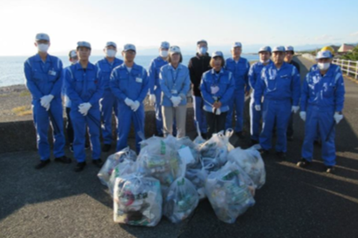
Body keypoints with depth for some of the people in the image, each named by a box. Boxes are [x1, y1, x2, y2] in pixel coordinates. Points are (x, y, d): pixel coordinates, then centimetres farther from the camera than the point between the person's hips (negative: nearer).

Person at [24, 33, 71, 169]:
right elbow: (29, 83, -3)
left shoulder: (56, 61, 5)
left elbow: (60, 81, -2)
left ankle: (59, 154, 21)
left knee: (58, 128, 8)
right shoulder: (29, 62, 3)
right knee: (41, 131, 6)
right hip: (39, 102, -1)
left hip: (55, 101, 1)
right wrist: (41, 98, -15)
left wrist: (50, 96, -14)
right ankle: (44, 158, 18)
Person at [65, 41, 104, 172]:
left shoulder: (96, 70, -2)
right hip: (77, 107, 0)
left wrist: (89, 104, -15)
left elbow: (100, 89, -4)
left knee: (95, 133, 9)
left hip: (93, 107, 1)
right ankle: (80, 160, 20)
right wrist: (80, 104, -16)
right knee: (79, 135, 8)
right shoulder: (71, 70, -3)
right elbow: (69, 90, -6)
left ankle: (96, 158, 24)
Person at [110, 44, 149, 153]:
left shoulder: (141, 70, 6)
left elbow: (146, 86, 1)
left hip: (138, 105, 2)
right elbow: (113, 87, -3)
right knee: (123, 131, 1)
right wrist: (126, 99, -15)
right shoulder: (117, 71, 2)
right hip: (123, 105, -1)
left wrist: (138, 101, -10)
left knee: (140, 130, 10)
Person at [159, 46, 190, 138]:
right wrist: (171, 97, -18)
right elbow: (162, 85, -8)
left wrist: (180, 97, -16)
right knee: (168, 127, 6)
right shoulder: (164, 69, -2)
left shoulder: (185, 69, 2)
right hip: (167, 101, -1)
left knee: (181, 126, 4)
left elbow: (187, 85, -2)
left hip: (181, 101, 1)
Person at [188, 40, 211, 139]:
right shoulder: (193, 60, 6)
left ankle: (205, 131, 16)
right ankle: (200, 131, 15)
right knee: (198, 113, 5)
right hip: (197, 90, 0)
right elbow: (190, 75, -2)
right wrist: (198, 84, -15)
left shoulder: (211, 60, 7)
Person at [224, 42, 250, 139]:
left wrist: (248, 88, 6)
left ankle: (238, 130, 24)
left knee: (240, 112, 10)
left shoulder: (245, 62, -1)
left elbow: (248, 76, 5)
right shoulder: (227, 62, -5)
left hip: (240, 91, 1)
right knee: (228, 111, 7)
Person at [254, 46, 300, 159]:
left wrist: (295, 103, -3)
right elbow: (259, 86, 5)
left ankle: (281, 150, 23)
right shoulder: (266, 69, 3)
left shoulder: (291, 69, -1)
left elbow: (296, 88, 0)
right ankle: (264, 147, 22)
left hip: (285, 103, -1)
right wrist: (257, 102, 2)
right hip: (269, 102, 1)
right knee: (266, 127, 6)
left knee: (282, 128, 9)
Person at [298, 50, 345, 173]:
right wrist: (303, 109, 4)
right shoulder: (310, 75, 1)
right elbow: (304, 93, 6)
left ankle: (329, 163, 22)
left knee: (328, 137, 8)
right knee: (308, 135, 9)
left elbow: (340, 95, 0)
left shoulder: (337, 76, -4)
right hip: (311, 109, 2)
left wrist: (338, 112, -4)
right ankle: (306, 158, 25)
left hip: (328, 111, -2)